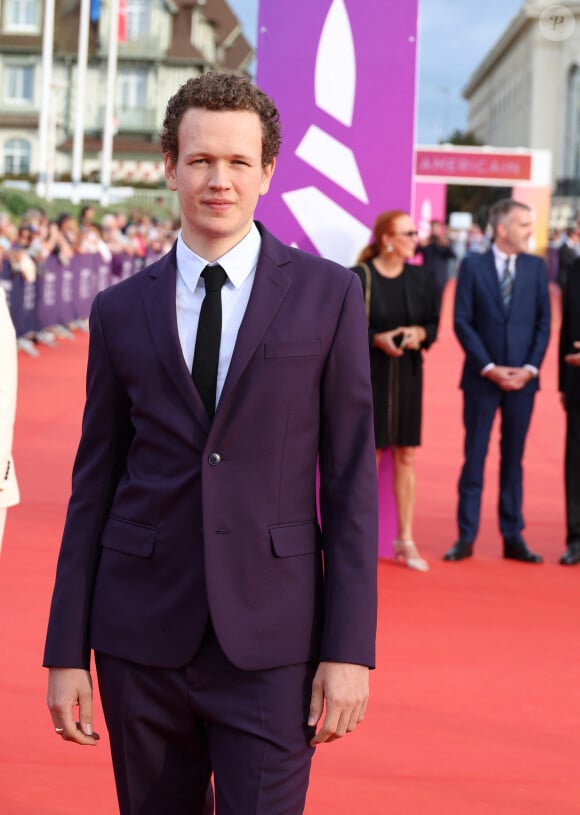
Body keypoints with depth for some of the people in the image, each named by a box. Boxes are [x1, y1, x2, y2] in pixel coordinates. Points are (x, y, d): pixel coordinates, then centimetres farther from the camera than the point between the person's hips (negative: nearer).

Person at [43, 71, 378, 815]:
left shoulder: (327, 295, 0)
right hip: (140, 637, 2)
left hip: (269, 642, -2)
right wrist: (66, 651, 4)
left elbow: (350, 477, -1)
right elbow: (94, 484, 8)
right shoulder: (121, 311, 6)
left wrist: (349, 648, -7)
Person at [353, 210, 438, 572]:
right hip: (370, 373, -4)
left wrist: (419, 334, -11)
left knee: (406, 456, 6)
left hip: (408, 374, 4)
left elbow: (433, 323, 10)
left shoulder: (420, 279, 4)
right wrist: (377, 339, -21)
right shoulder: (360, 278, -9)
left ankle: (406, 539, 13)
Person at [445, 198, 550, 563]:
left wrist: (530, 368, -6)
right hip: (482, 378, -2)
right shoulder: (472, 266, -1)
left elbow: (543, 322, 5)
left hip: (523, 378, 2)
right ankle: (466, 536, 9)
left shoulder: (536, 266, 6)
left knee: (514, 458, 8)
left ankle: (513, 537, 13)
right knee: (474, 457, 3)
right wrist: (489, 368, -11)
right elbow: (463, 321, -5)